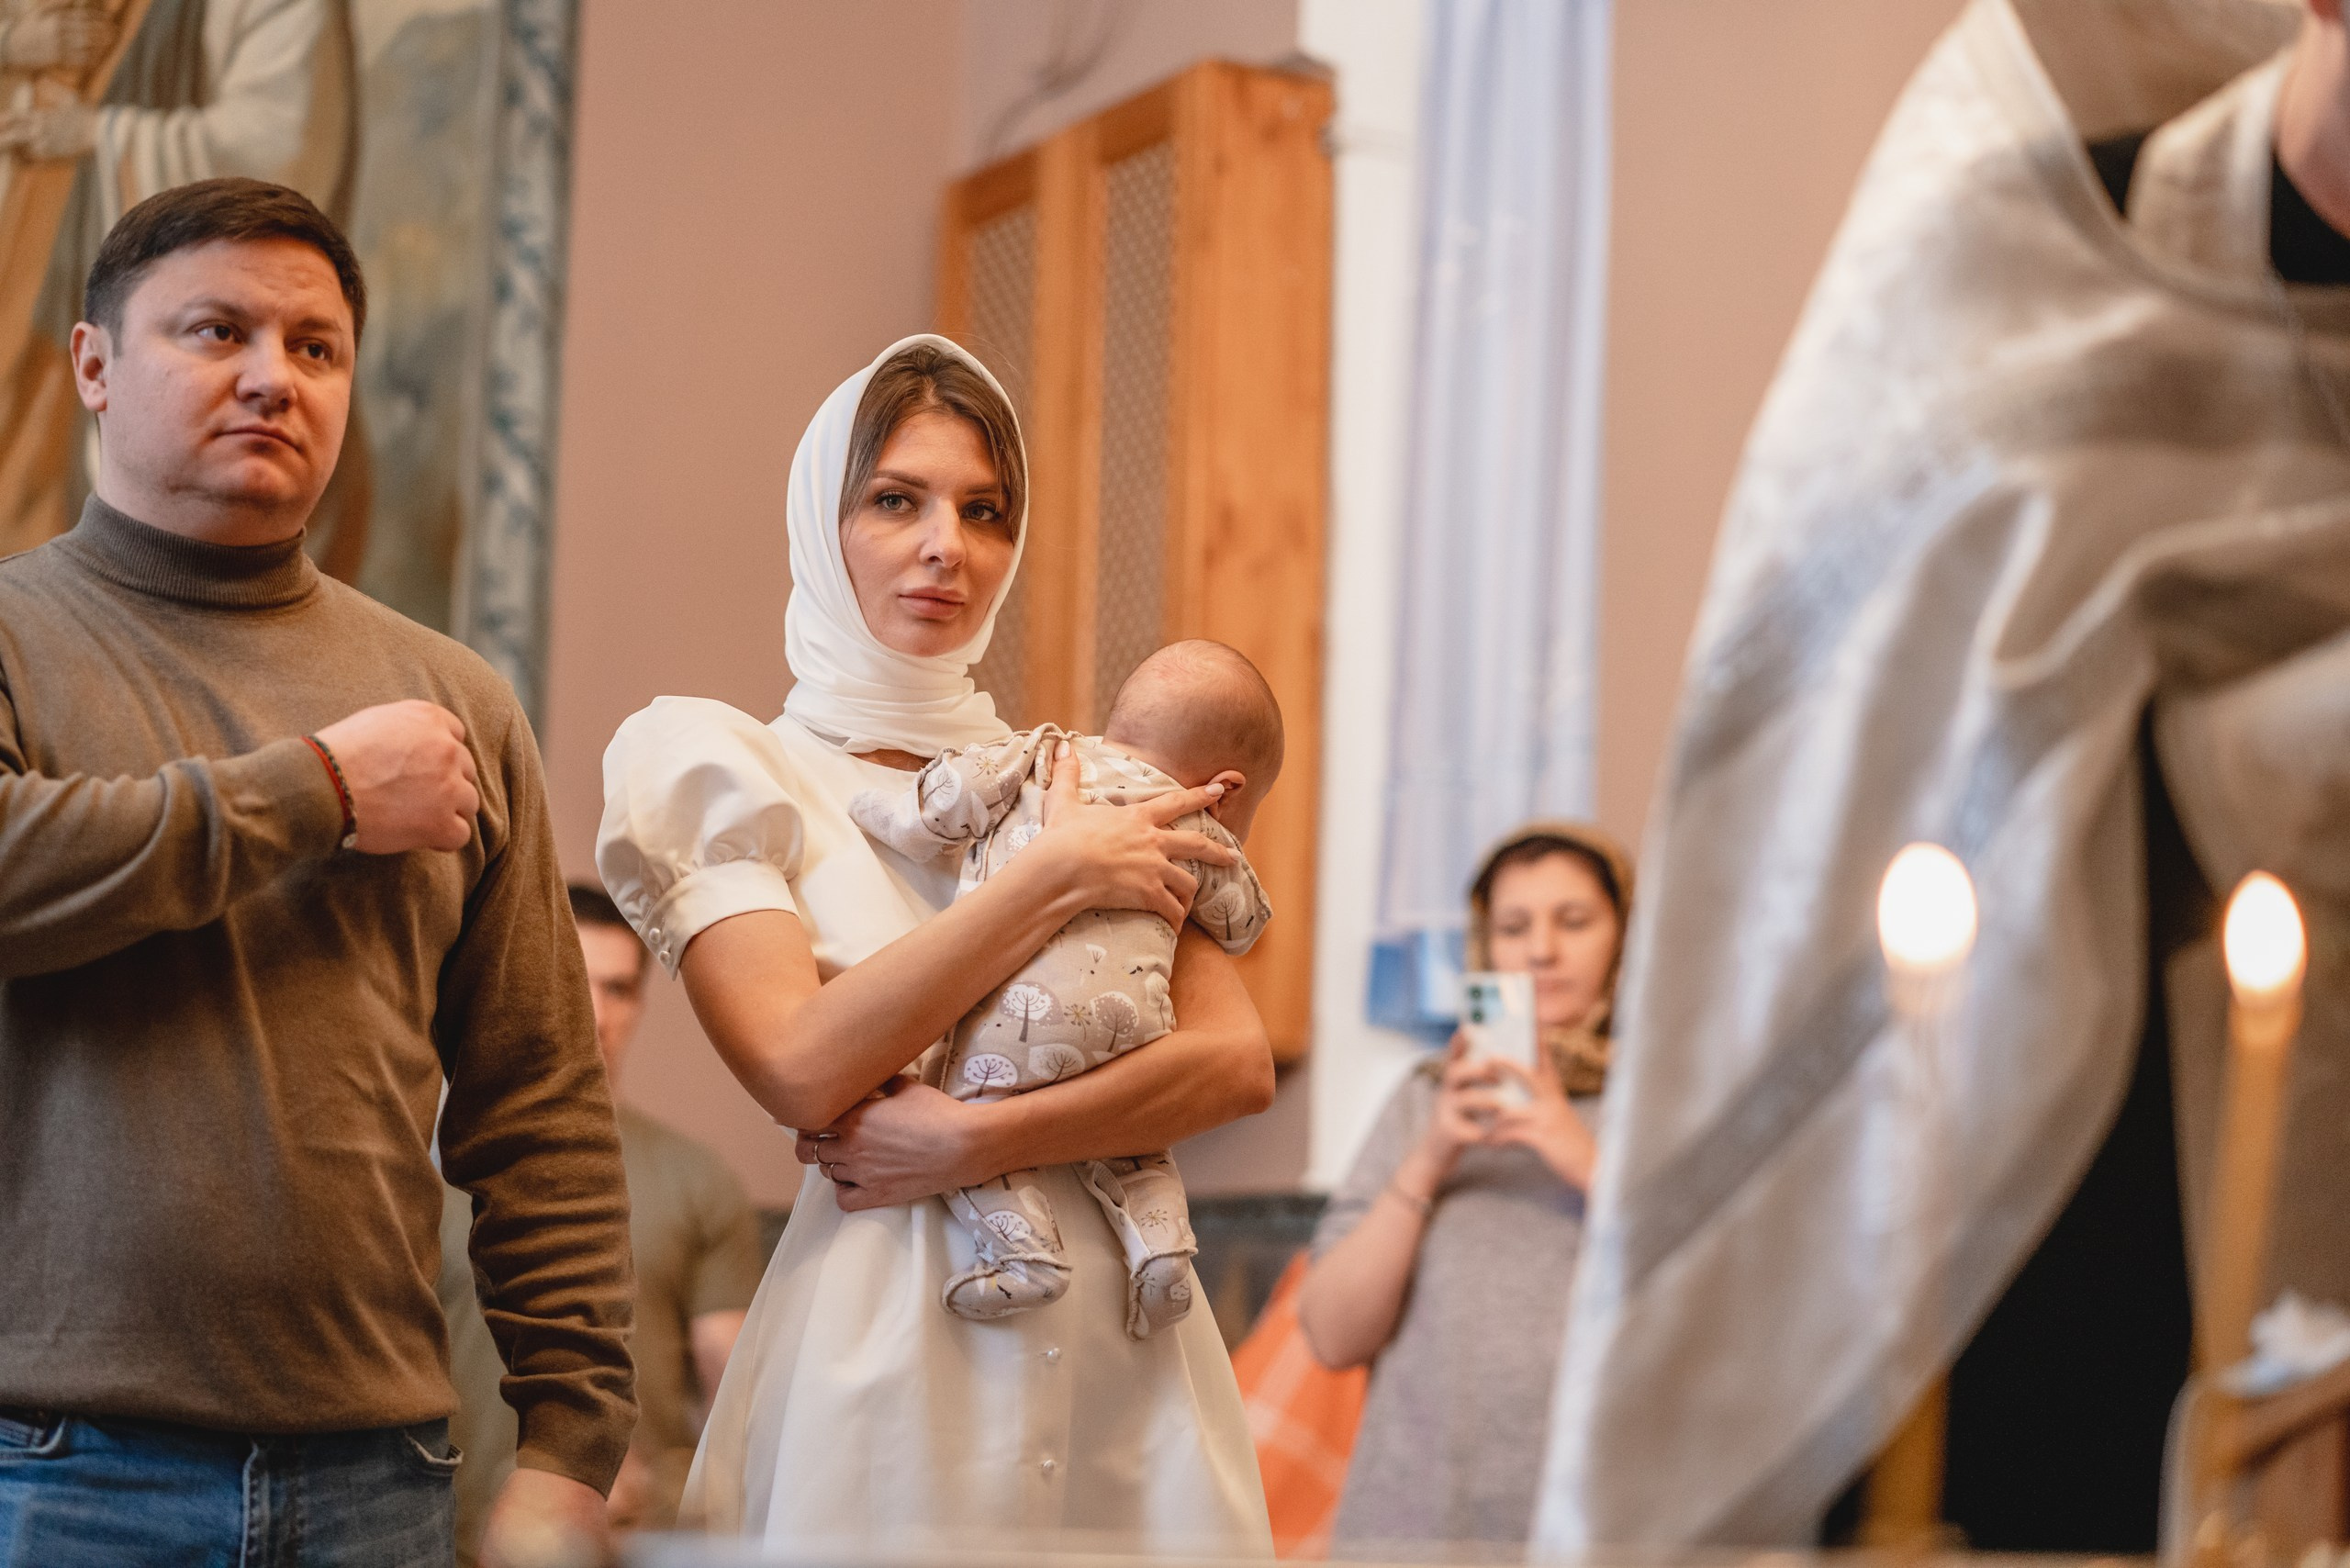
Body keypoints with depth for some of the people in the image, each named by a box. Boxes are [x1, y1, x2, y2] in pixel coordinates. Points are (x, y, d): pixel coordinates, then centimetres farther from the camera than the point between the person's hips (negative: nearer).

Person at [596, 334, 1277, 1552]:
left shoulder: (1080, 779, 13)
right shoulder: (720, 765, 3)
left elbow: (1239, 1063, 0)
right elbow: (802, 1068, -12)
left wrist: (979, 1140, -13)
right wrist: (1057, 878, -9)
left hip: (1122, 1346, 4)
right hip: (887, 1353, -3)